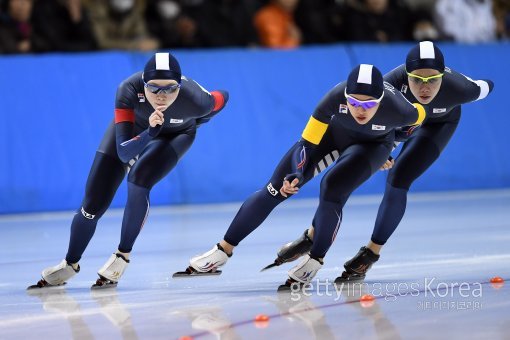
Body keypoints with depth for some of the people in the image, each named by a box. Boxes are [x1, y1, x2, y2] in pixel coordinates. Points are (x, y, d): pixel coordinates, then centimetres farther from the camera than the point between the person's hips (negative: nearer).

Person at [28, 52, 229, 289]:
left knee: (138, 182, -29)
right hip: (133, 126, 1)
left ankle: (122, 256, -6)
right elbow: (123, 153, -41)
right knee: (93, 205, 0)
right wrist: (150, 132, -58)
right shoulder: (129, 90, -40)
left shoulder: (195, 100, -39)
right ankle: (70, 265, 26)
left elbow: (223, 97, -14)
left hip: (175, 135, -1)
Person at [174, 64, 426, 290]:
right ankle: (222, 252, 8)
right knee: (276, 189, -3)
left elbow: (419, 115, -13)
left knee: (331, 189, -28)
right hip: (334, 131, 2)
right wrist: (297, 173, -43)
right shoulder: (336, 97, -37)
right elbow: (307, 143, -26)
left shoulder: (397, 110, -39)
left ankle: (313, 263, -7)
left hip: (373, 145, -2)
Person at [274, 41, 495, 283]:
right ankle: (314, 236, 18)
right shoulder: (395, 81, -43)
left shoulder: (458, 88, -42)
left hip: (437, 124, -1)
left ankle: (371, 254, 2)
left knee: (397, 181, -17)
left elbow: (485, 88, -19)